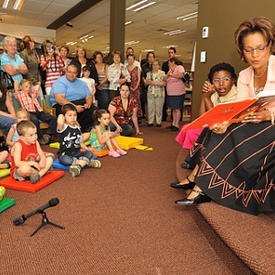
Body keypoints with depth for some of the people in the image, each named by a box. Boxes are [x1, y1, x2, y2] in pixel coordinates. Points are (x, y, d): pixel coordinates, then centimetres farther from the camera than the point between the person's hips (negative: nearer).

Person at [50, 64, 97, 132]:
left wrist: (88, 104, -7)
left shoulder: (81, 83, 22)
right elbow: (59, 99, -15)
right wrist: (75, 107, -23)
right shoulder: (60, 82, 0)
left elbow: (89, 96, 18)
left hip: (82, 105, 5)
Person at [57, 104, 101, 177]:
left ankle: (78, 166, -37)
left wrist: (86, 148, 4)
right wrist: (60, 116, -13)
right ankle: (86, 161, -25)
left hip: (76, 153, 5)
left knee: (89, 153, -18)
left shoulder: (77, 129, 12)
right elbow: (60, 123, -35)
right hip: (64, 154, -5)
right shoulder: (63, 127, -9)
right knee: (64, 159, -37)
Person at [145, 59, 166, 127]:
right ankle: (150, 122, 11)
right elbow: (146, 83, 16)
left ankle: (159, 122, 9)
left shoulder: (162, 73, 2)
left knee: (159, 108, 0)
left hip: (159, 94, -3)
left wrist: (155, 83, -14)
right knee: (150, 108, 3)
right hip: (150, 93, 3)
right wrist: (149, 82, -7)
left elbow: (164, 83, -6)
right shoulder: (149, 73, 14)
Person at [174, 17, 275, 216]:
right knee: (221, 130, -20)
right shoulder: (244, 76, 7)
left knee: (233, 134, -30)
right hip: (253, 127, 5)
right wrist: (225, 121, -26)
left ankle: (202, 186, -19)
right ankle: (201, 187, -21)